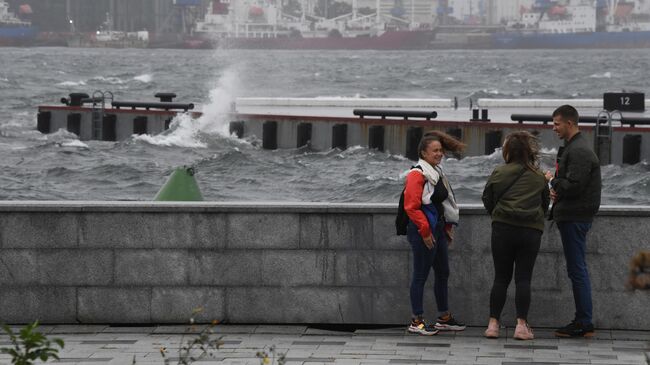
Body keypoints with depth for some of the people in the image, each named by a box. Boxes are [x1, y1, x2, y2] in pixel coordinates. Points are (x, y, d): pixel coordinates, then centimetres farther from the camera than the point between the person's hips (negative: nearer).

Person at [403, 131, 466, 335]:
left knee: (443, 274, 14)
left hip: (437, 230, 10)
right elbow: (412, 207, -19)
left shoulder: (436, 173, 16)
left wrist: (448, 227, 17)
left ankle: (444, 318, 23)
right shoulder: (417, 175, -14)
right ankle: (416, 322, 1)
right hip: (423, 233, -10)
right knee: (421, 275, -5)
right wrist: (425, 232, -19)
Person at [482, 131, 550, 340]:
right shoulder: (539, 177, 3)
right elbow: (546, 203, 15)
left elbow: (488, 200, 7)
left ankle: (493, 323, 4)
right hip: (531, 231, 0)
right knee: (523, 278, 2)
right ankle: (521, 325, -4)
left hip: (503, 229, 0)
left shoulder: (499, 174, -3)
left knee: (501, 278, 6)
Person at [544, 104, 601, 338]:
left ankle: (584, 323, -8)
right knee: (577, 269, 12)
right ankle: (582, 321, 15)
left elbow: (574, 186, -23)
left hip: (575, 218, -11)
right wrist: (557, 190, 8)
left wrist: (552, 181, -7)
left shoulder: (579, 151, -16)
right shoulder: (572, 148, 18)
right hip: (571, 216, 11)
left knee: (577, 270, -9)